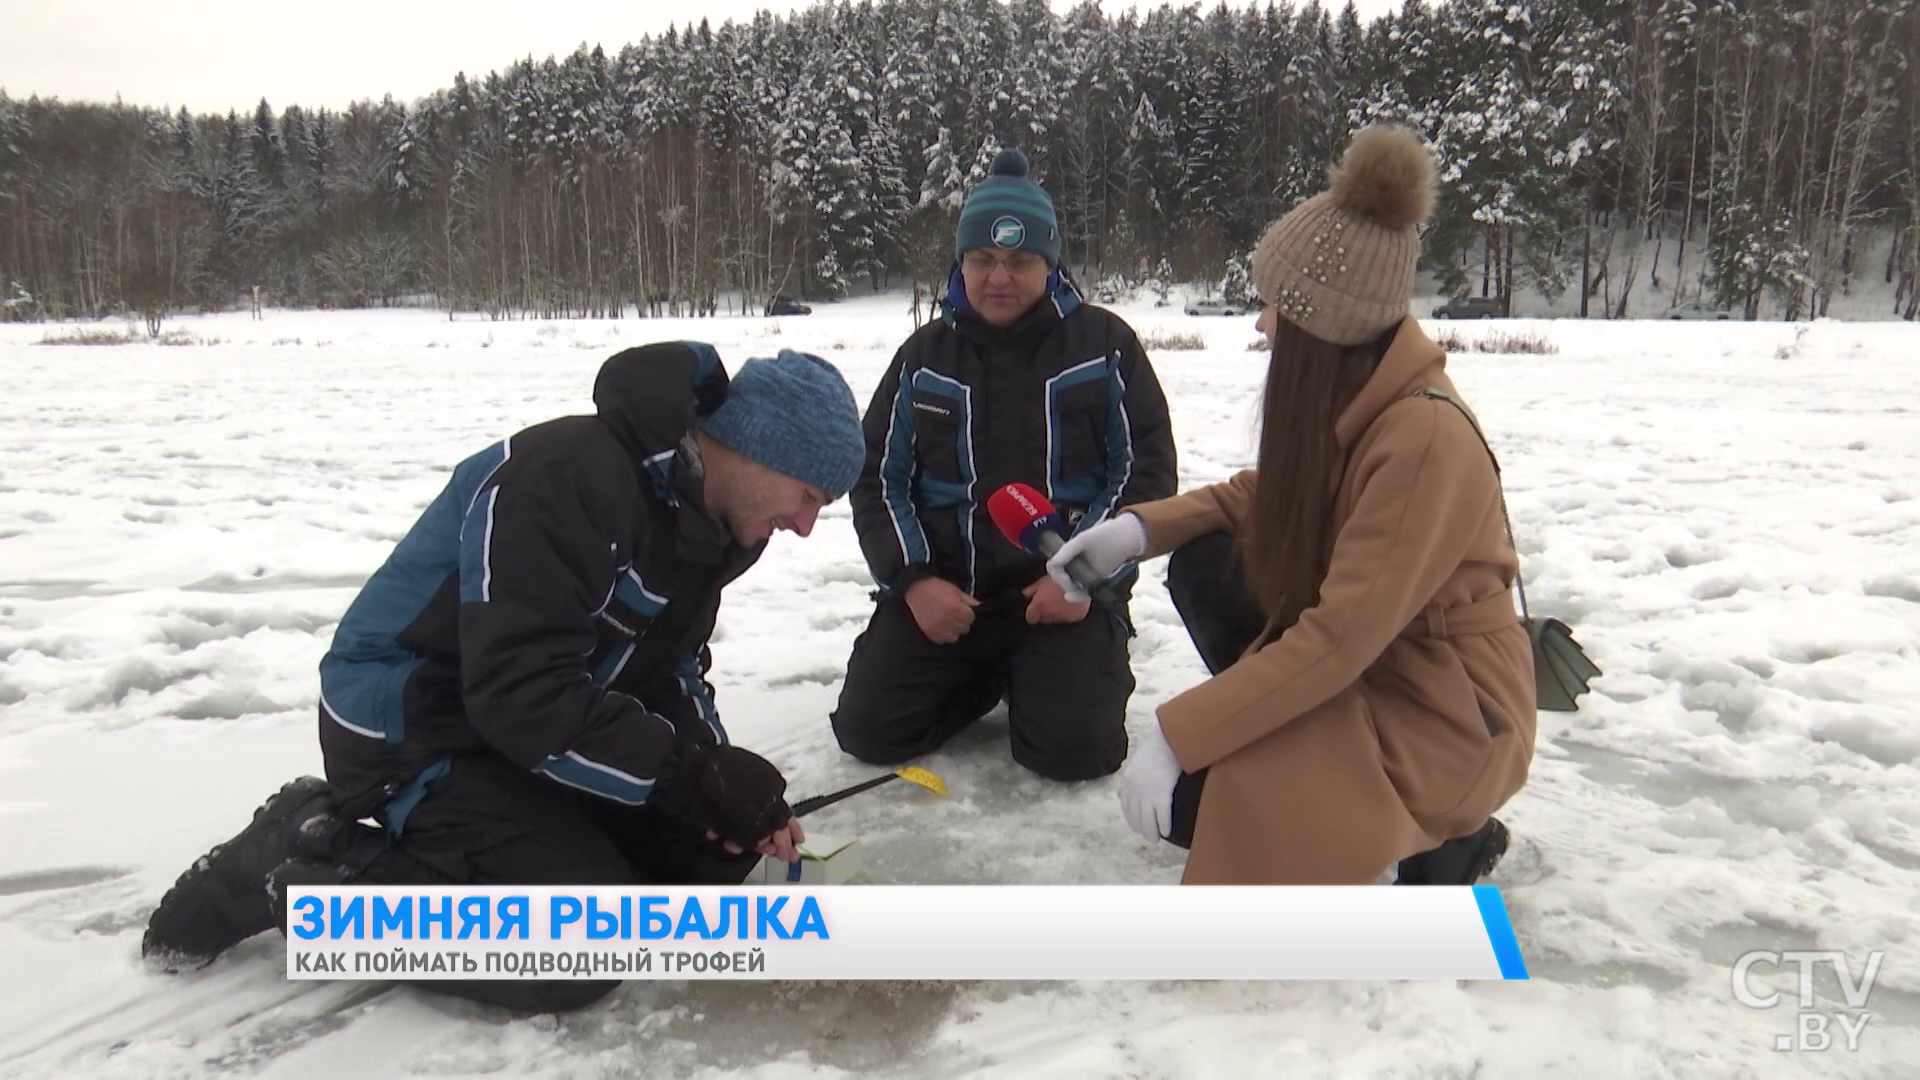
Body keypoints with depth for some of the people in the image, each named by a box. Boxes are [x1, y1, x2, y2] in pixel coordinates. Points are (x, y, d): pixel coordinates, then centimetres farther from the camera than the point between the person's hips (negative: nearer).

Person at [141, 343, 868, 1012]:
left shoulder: (704, 519, 2)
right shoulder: (565, 479, -29)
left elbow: (668, 673, 7)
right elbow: (523, 695, -32)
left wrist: (727, 786, -10)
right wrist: (696, 775, -28)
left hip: (523, 722, 9)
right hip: (414, 729, -9)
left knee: (707, 854, 3)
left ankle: (434, 841, 9)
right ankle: (292, 870, -4)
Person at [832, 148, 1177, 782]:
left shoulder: (1104, 343, 0)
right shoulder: (924, 355, 8)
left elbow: (1147, 468, -1)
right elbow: (878, 477, 8)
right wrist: (913, 579, -8)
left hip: (1069, 590, -2)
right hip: (942, 590, 3)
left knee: (1075, 747, -20)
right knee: (868, 729, -9)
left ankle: (1039, 677, 16)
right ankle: (986, 677, 19)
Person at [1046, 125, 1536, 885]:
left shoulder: (1424, 436, -29)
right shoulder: (1344, 395, -4)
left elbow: (1338, 638, -31)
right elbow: (1269, 495, 11)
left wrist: (1176, 735, -28)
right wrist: (1139, 528, -6)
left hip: (1446, 709, -8)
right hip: (1365, 659, 8)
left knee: (1185, 798, -17)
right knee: (1204, 568, -1)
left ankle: (1443, 835, 2)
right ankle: (1302, 762, 6)